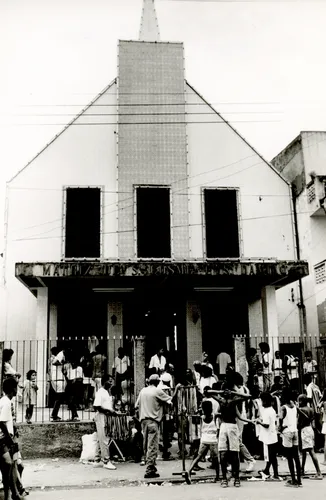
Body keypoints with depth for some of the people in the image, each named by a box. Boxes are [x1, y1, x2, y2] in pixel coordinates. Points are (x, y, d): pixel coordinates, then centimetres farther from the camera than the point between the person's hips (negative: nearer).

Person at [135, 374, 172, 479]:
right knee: (153, 446, -4)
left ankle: (150, 466, 23)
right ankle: (149, 470, -6)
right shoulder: (157, 391, -7)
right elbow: (170, 401, -3)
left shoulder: (142, 391, 9)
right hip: (153, 421, -6)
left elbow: (137, 405, 13)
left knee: (146, 446, 14)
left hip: (143, 420, 7)